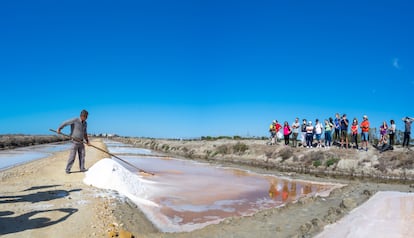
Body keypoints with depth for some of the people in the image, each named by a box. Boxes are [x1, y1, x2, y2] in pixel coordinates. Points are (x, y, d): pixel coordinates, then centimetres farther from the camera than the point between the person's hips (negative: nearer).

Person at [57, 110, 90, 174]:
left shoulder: (85, 123, 5)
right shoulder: (75, 120, -15)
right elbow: (65, 123, -11)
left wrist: (87, 140, 5)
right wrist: (59, 129, -18)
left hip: (81, 142, 6)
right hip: (75, 142, -6)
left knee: (82, 156, 6)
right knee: (72, 156, -5)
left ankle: (82, 168, 13)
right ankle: (68, 169, 6)